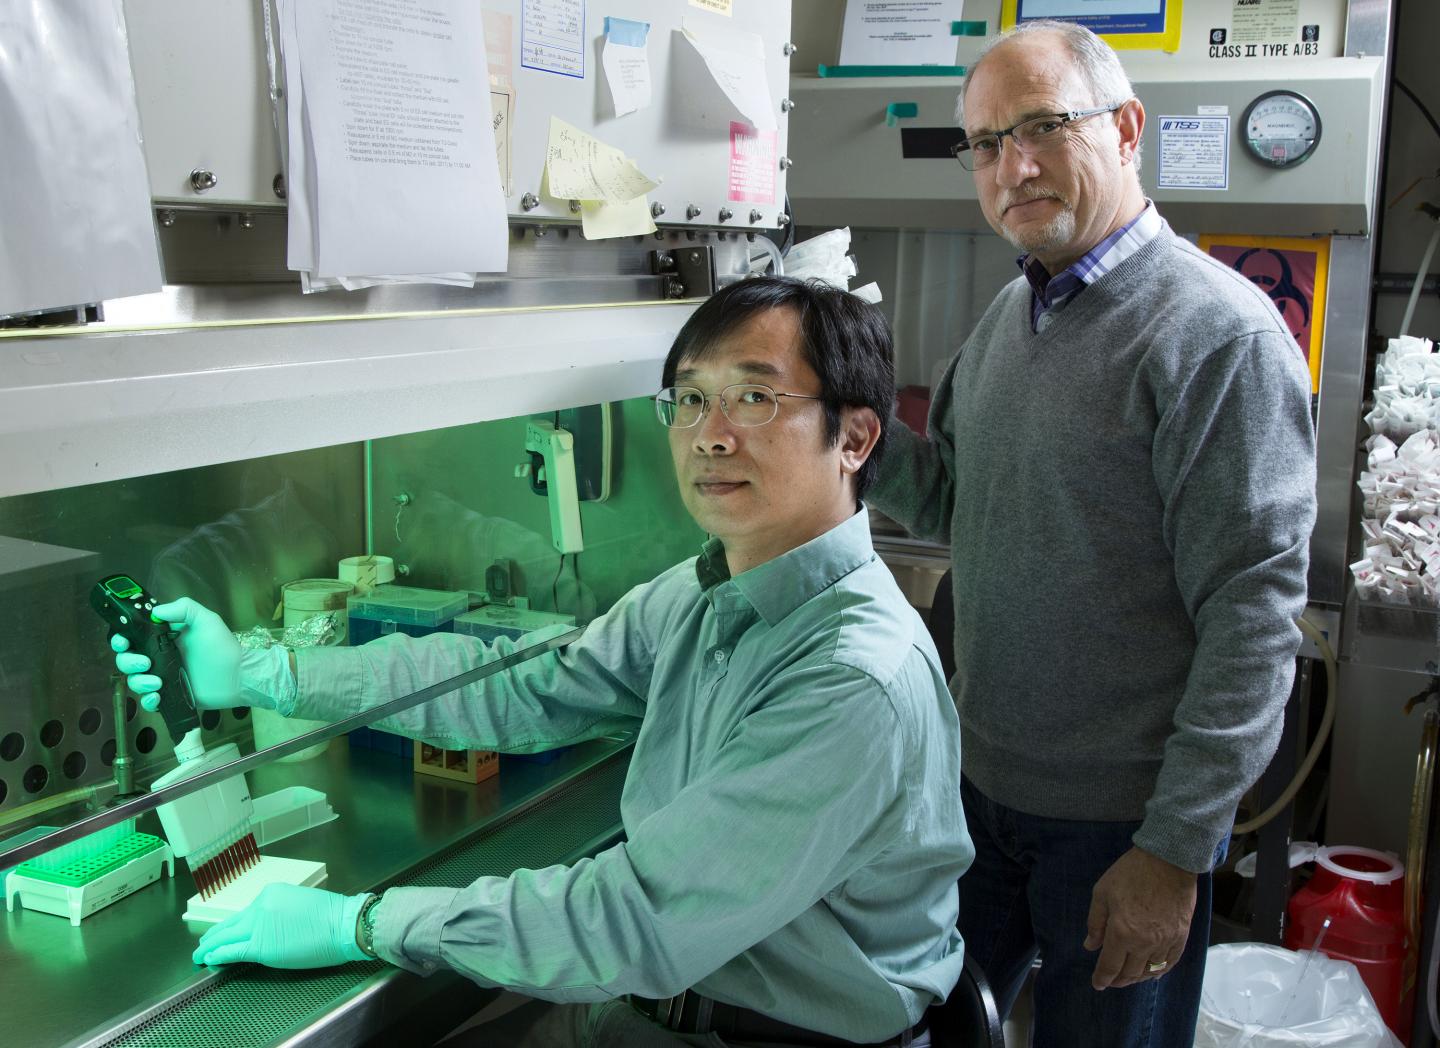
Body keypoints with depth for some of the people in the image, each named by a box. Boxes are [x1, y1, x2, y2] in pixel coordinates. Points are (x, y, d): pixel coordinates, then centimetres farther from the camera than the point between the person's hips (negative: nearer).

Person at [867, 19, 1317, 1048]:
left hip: (1120, 819, -7)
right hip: (979, 782, 7)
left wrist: (1175, 851, -20)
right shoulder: (1009, 316, 7)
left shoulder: (1219, 332, -17)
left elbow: (1254, 617, -20)